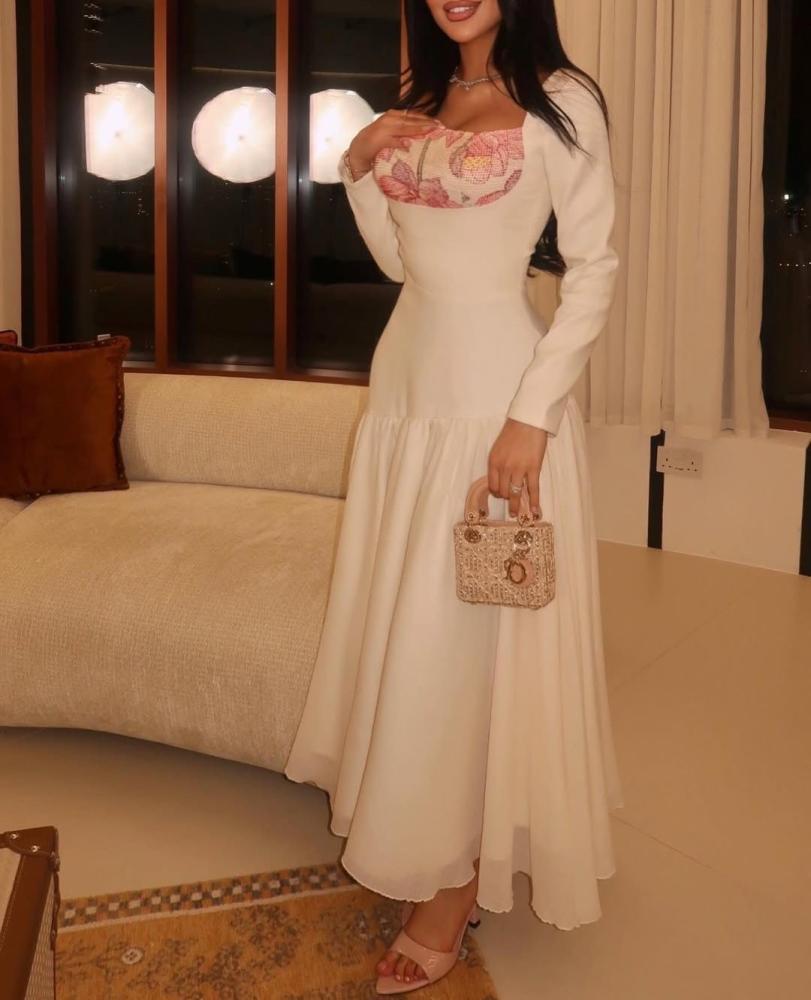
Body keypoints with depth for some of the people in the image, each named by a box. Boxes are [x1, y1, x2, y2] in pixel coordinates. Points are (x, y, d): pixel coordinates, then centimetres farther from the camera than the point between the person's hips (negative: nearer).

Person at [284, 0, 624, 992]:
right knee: (399, 617, 13)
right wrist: (359, 169, 2)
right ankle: (405, 831, 32)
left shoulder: (560, 100, -6)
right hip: (408, 377, 7)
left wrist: (532, 415, -19)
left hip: (495, 385, -7)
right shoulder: (420, 106, 14)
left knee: (470, 630, -1)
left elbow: (594, 268, -11)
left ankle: (459, 882, 15)